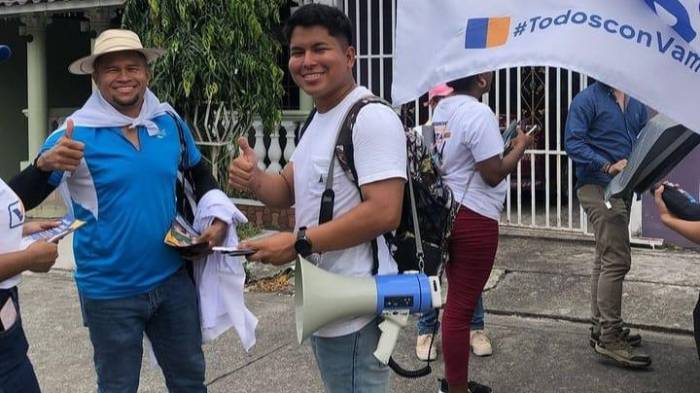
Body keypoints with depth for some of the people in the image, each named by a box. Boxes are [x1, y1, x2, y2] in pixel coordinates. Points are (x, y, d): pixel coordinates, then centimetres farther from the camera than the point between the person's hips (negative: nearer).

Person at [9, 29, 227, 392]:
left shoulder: (169, 121, -1)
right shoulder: (76, 134, -13)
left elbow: (199, 173, 17)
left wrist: (218, 218, 1)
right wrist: (44, 165, -33)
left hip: (172, 279, 3)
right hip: (110, 292, -3)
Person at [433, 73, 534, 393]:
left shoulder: (442, 109, 9)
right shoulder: (479, 114, -18)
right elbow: (493, 174, -17)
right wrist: (520, 146, -3)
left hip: (448, 211, 9)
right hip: (474, 219, -9)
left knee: (457, 301, 19)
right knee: (461, 306, -1)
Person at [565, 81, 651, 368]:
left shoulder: (636, 103, 13)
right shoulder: (587, 100, -8)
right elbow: (573, 143, -15)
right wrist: (609, 166, -25)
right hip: (598, 187, -8)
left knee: (606, 258, 14)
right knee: (617, 260, -11)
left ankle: (601, 328, 24)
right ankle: (610, 338, -4)